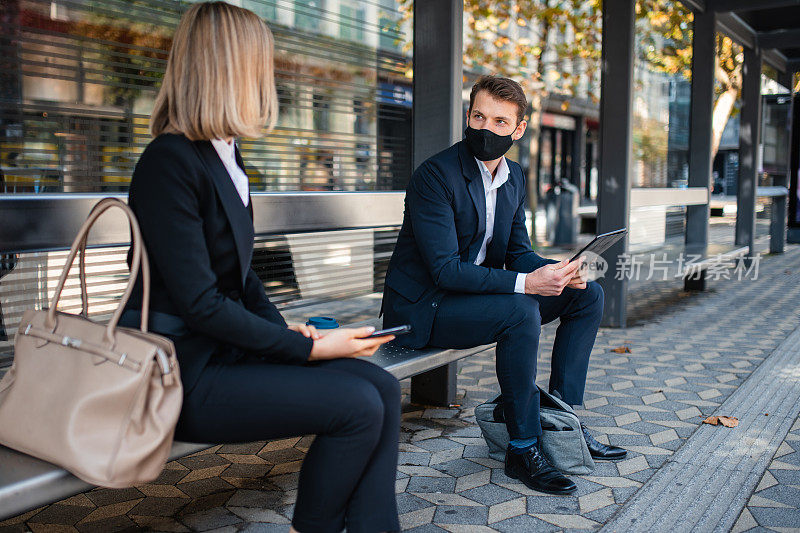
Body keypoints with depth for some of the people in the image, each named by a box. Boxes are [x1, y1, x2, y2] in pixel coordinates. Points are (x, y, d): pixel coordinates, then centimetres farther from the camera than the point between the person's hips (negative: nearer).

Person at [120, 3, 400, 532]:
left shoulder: (227, 158, 14)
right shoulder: (169, 162, -16)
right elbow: (200, 304, -20)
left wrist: (286, 329, 1)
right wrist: (307, 348, -15)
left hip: (230, 348, 9)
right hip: (184, 373, -9)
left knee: (382, 387, -5)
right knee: (358, 407, -18)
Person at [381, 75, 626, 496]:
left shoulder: (513, 177, 6)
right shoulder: (435, 175, -19)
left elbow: (518, 253, 8)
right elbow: (446, 269, -26)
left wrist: (561, 271, -13)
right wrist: (525, 282, -32)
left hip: (479, 290, 8)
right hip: (422, 307, -8)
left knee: (587, 295, 2)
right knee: (522, 311, -33)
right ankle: (523, 449, -17)